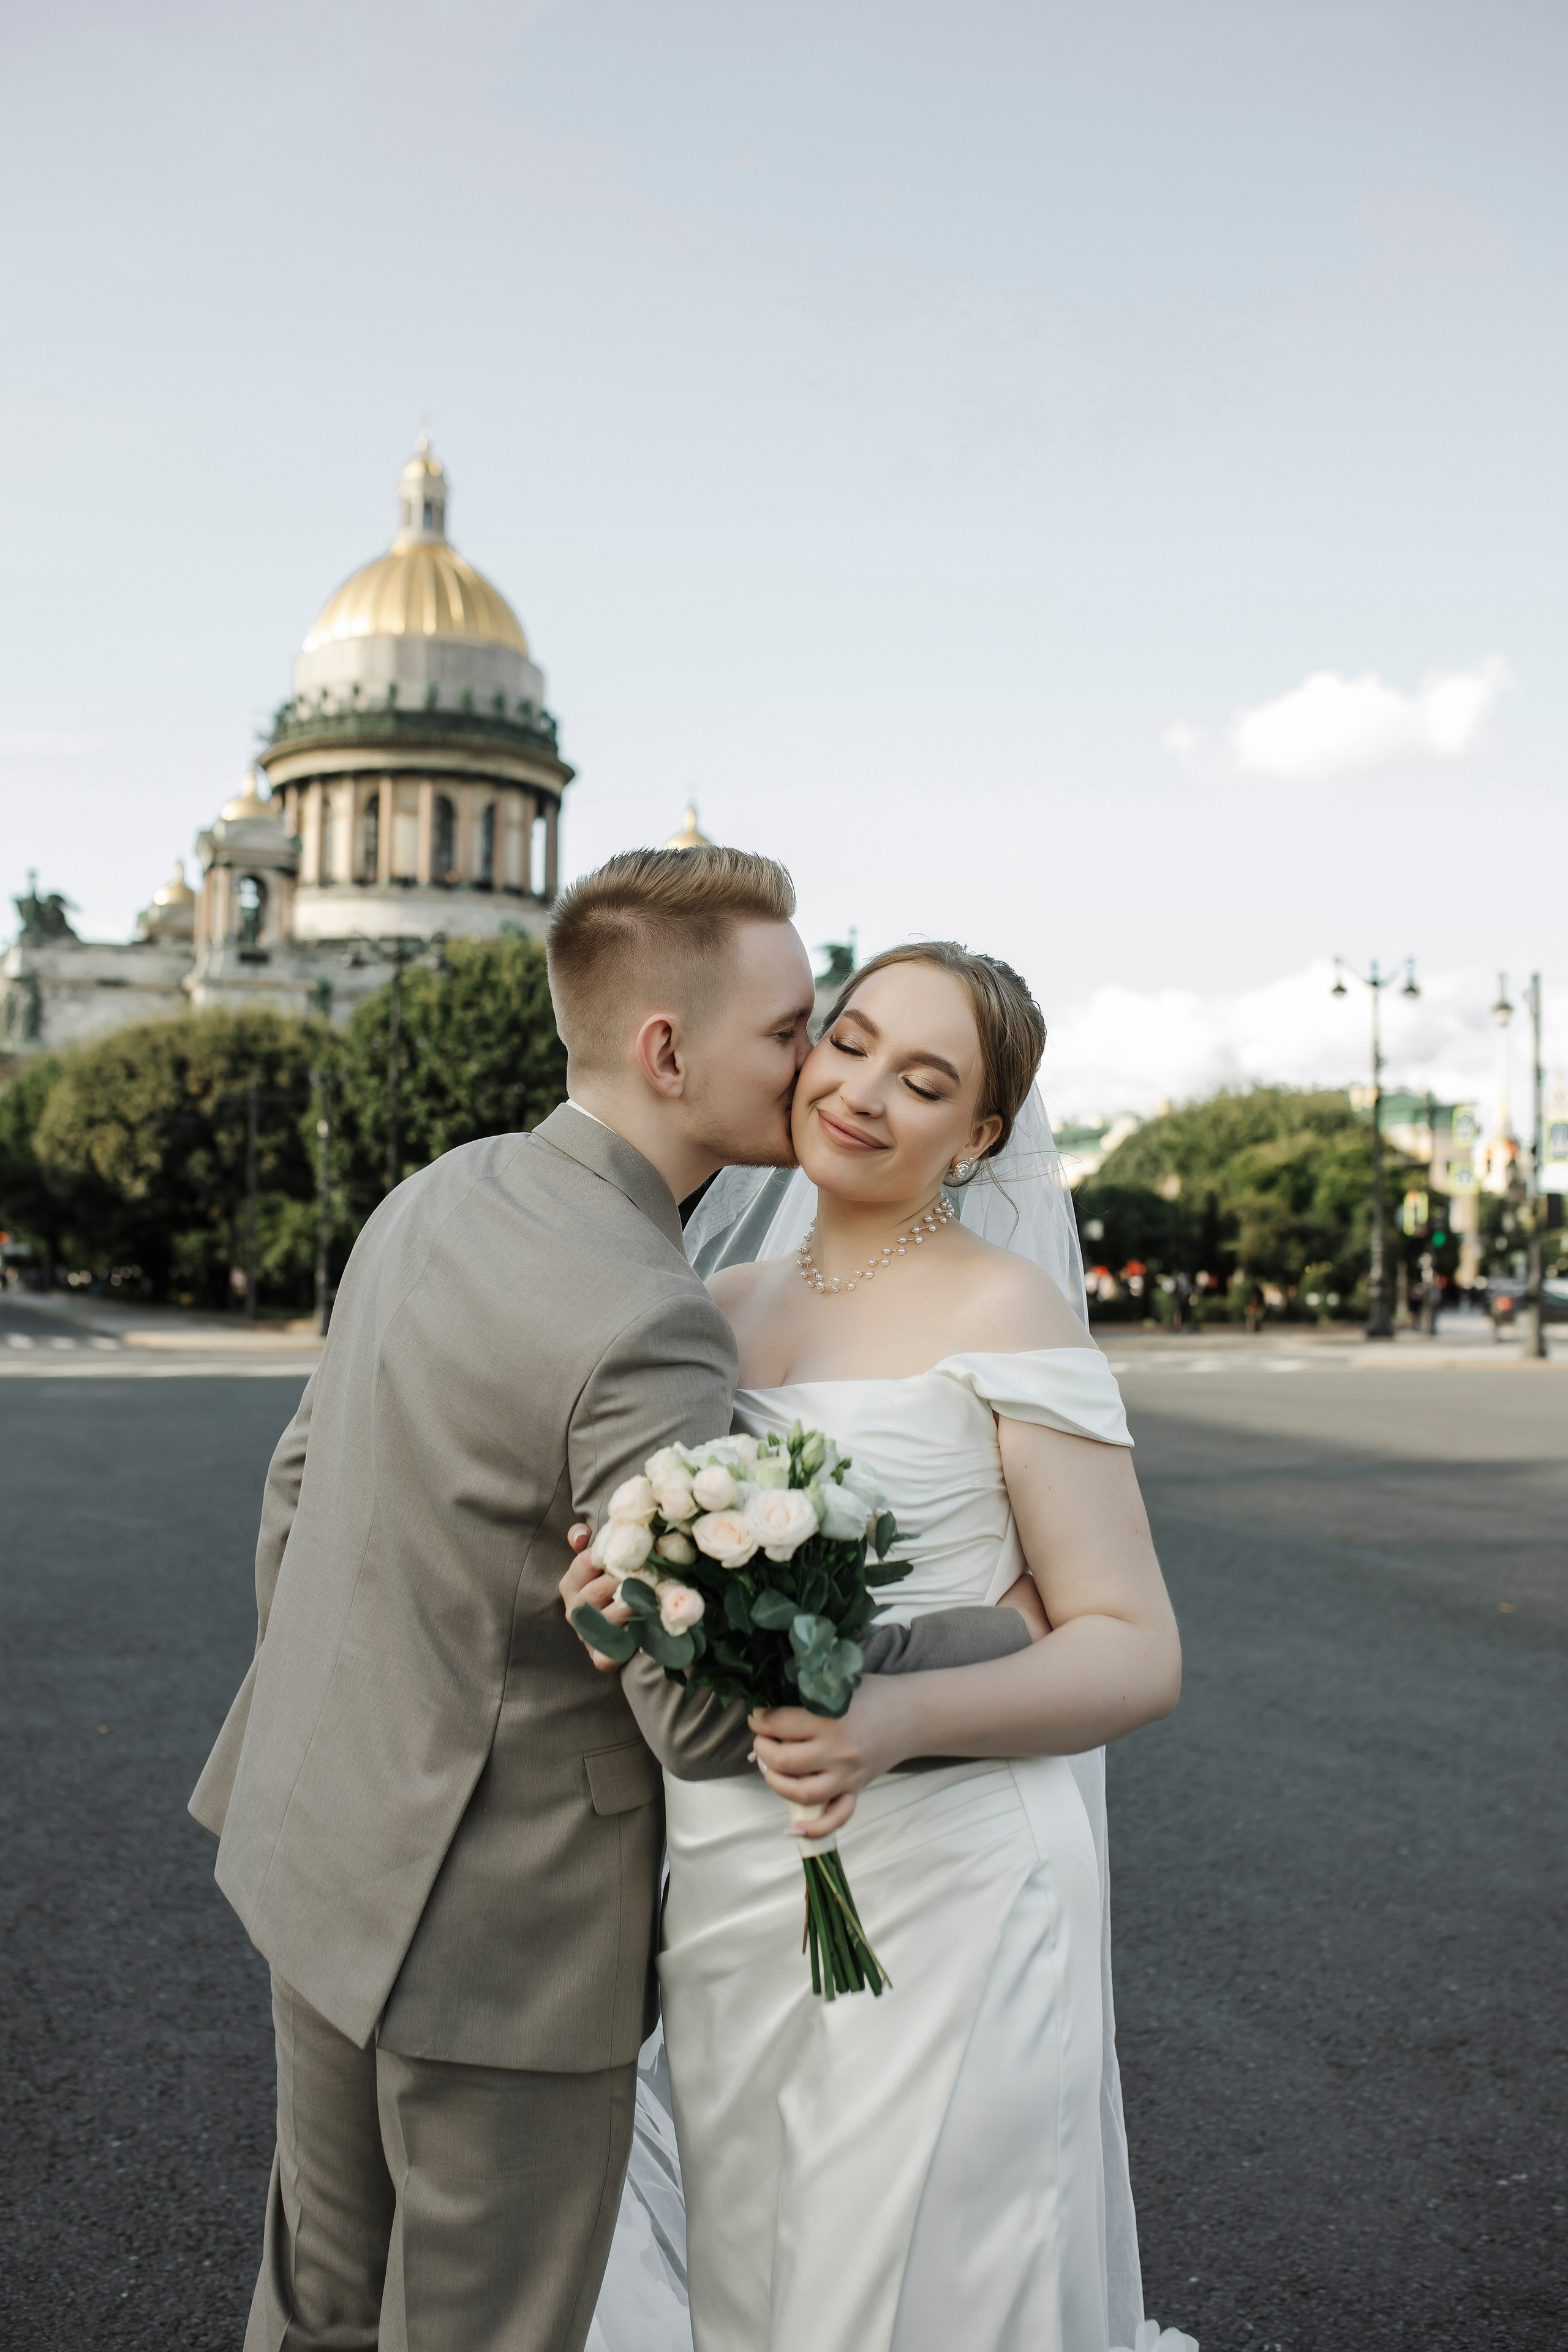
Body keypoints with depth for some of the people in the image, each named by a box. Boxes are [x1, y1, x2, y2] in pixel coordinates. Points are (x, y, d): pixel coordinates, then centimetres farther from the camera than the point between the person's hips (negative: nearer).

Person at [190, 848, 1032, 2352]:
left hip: (319, 1848, 8)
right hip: (495, 1924, -8)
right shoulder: (645, 1332, -29)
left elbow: (302, 1485, 8)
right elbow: (709, 1715, -25)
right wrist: (1016, 1642, -14)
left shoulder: (433, 1200, -1)